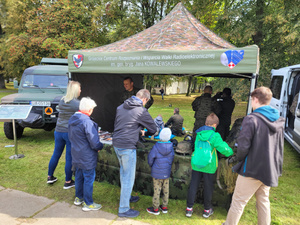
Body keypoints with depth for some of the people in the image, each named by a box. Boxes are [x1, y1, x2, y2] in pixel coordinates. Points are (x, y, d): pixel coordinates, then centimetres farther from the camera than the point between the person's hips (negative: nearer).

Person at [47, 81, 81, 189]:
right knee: (69, 158, 6)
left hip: (58, 131, 6)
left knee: (56, 154, 20)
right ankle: (68, 182, 19)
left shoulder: (61, 101, 4)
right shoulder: (77, 104, -15)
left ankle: (50, 177, 35)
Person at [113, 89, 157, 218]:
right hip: (127, 147, -8)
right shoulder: (141, 111, -13)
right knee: (129, 178, 4)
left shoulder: (121, 107, 8)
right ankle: (123, 209, 15)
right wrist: (145, 133, 20)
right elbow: (153, 129, -3)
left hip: (116, 144, 8)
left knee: (123, 172, 24)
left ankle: (126, 197, 43)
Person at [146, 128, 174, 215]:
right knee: (166, 190, 16)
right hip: (167, 173, 4)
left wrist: (152, 166, 11)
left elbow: (150, 160, -11)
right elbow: (171, 160, 2)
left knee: (157, 190, 8)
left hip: (157, 173, -4)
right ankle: (164, 207, 31)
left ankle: (155, 209, 22)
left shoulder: (156, 147, -23)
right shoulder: (171, 147, -11)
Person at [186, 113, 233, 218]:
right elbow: (224, 149, -16)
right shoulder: (215, 136, -15)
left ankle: (189, 208, 20)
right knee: (208, 187, 14)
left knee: (193, 185, 12)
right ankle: (207, 210, 30)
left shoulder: (199, 134, 2)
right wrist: (231, 152, 7)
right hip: (209, 167, -3)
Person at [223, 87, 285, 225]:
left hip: (252, 169, -7)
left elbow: (243, 146, -22)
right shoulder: (279, 121, 5)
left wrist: (240, 158, -3)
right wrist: (277, 166, 20)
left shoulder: (252, 119, -20)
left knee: (238, 201, 7)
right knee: (263, 201, 21)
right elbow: (280, 147, 13)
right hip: (270, 170, 7)